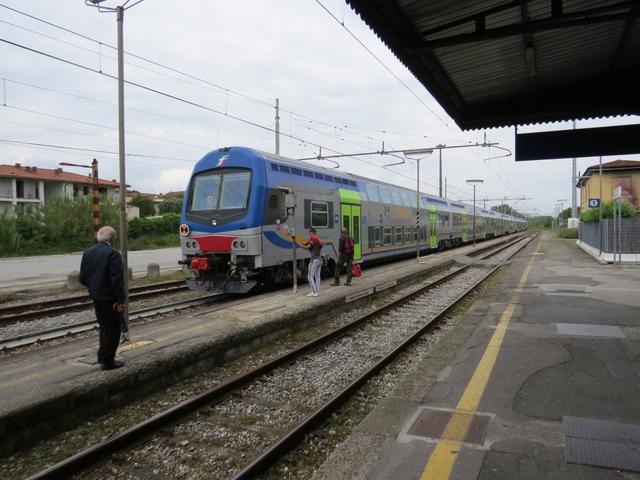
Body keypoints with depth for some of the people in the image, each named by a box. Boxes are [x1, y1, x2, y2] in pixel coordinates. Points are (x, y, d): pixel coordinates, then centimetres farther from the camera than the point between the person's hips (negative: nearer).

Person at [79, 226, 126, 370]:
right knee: (112, 329, 5)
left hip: (95, 297, 7)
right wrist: (120, 300, -18)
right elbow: (117, 279, -22)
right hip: (110, 298, -7)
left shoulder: (88, 253, 5)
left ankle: (103, 355, 32)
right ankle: (107, 361, 11)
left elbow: (82, 278, 6)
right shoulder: (113, 253, -18)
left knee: (104, 326, 22)